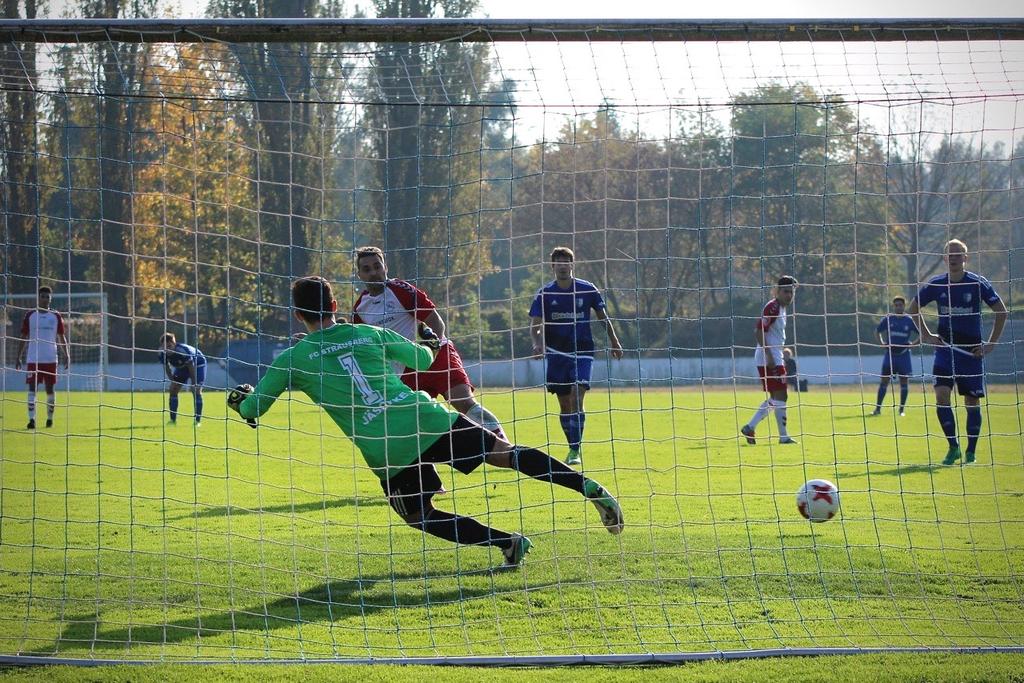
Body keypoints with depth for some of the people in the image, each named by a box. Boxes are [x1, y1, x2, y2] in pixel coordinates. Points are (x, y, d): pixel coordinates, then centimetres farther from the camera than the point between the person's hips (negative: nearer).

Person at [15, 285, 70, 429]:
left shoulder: (56, 316, 5)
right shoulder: (30, 315, 3)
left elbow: (61, 337, 9)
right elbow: (24, 338, 7)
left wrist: (66, 356, -1)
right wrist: (19, 357, 2)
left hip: (50, 359, 1)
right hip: (33, 359, -1)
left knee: (50, 389, 5)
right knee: (32, 389, -6)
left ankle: (50, 418, 17)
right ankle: (31, 419, -8)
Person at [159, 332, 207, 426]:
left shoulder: (183, 350, -39)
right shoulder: (163, 353, -23)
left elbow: (191, 367, -30)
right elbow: (167, 368, -5)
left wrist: (194, 384, -25)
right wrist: (173, 382, -13)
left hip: (198, 364, -6)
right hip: (181, 366, 6)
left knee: (196, 391, -16)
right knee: (173, 389, -4)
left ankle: (198, 420, -10)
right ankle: (173, 419, 4)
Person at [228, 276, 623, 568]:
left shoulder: (293, 359, 8)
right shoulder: (370, 334, 14)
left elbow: (251, 409, 16)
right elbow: (423, 359, 26)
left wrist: (240, 398, 40)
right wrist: (431, 342, 49)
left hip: (384, 450, -3)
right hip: (427, 419, 3)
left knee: (421, 517, 17)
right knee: (506, 454, 9)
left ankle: (507, 543, 2)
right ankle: (589, 487, -5)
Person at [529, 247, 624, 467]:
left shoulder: (587, 289, -1)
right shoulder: (545, 293, 0)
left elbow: (602, 316, 13)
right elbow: (535, 324, -5)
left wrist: (614, 342, 14)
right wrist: (538, 343, -24)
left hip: (582, 352, -2)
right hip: (556, 353, 2)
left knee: (576, 397, -17)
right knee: (564, 403, 6)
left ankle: (576, 450, -17)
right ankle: (573, 448, 20)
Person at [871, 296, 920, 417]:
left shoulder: (909, 320, -1)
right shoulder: (888, 319, 3)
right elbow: (877, 331, 16)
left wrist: (913, 344, -5)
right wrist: (882, 343, 3)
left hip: (904, 354, -1)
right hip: (890, 353, 1)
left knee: (904, 381, 1)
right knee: (883, 381, -3)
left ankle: (902, 409, 8)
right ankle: (878, 408, 1)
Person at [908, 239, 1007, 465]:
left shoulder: (978, 284, -6)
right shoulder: (935, 285, 0)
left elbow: (1001, 311, 0)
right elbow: (914, 308, 15)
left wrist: (991, 344, -4)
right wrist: (926, 335, 5)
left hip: (971, 351, -1)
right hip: (945, 348, 2)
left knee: (972, 401, 2)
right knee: (941, 396, -13)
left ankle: (971, 452, 13)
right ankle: (953, 447, -3)